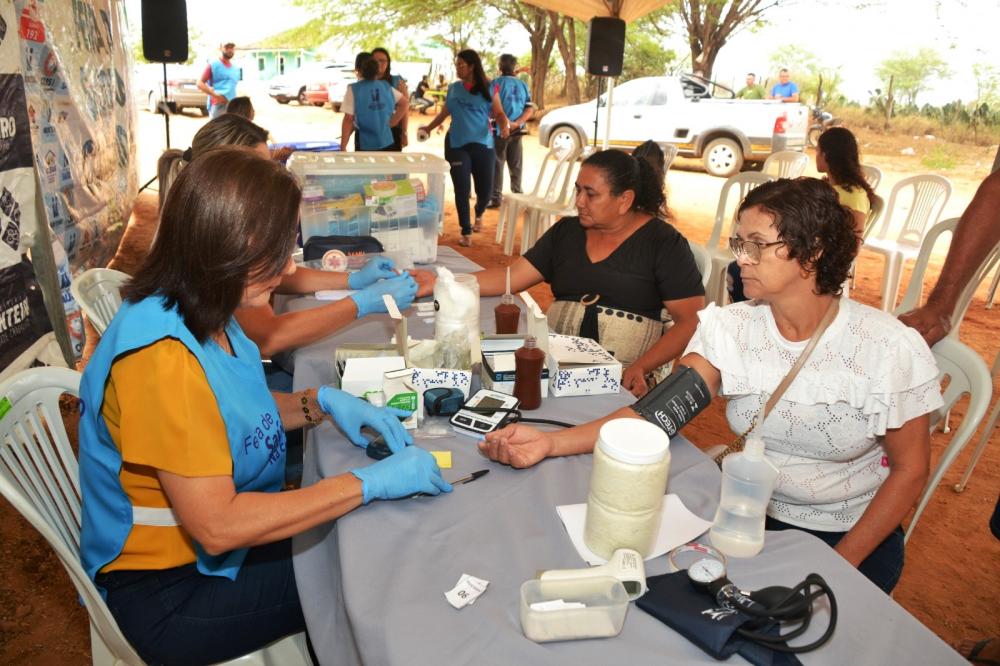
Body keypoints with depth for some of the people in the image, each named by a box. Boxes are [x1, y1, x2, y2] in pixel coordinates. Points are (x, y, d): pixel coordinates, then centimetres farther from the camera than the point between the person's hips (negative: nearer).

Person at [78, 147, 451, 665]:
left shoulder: (199, 314, -5)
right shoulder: (162, 355, -32)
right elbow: (217, 527, -30)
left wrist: (321, 403, -7)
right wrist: (369, 482, -27)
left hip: (220, 536, 7)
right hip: (173, 590, -7)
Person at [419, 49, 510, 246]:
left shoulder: (489, 89, 2)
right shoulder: (453, 88, 9)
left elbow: (499, 113, 1)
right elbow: (444, 113, 21)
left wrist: (504, 125, -19)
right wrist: (428, 128, 23)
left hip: (483, 145, -1)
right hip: (456, 145, 1)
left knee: (485, 190, 1)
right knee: (461, 189, -2)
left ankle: (479, 214, 37)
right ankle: (466, 232, 12)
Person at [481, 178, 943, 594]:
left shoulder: (887, 348, -17)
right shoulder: (731, 329, -11)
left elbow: (910, 471, -8)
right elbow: (659, 410, -20)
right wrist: (550, 443, -34)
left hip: (853, 538, -2)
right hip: (756, 518, 3)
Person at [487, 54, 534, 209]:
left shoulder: (497, 82, -6)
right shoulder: (522, 85, 9)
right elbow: (530, 110, 1)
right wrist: (516, 123, -8)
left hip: (500, 130, -5)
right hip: (517, 131, 5)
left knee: (497, 165, 1)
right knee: (516, 165, 12)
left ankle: (495, 198, 0)